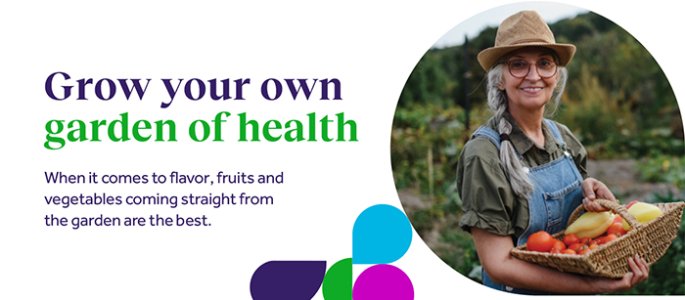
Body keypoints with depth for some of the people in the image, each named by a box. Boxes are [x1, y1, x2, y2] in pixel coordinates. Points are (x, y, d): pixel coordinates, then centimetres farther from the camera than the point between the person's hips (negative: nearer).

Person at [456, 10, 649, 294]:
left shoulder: (562, 135, -4)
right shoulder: (484, 153, -23)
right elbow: (498, 265, -25)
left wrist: (590, 188, -11)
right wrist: (594, 285, -32)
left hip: (578, 286, 6)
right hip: (519, 291, -6)